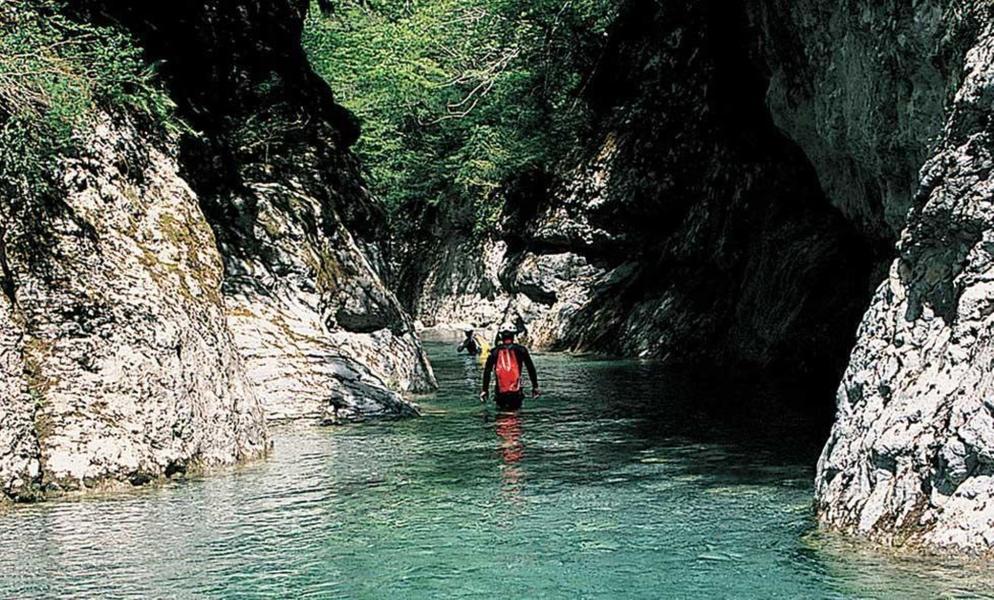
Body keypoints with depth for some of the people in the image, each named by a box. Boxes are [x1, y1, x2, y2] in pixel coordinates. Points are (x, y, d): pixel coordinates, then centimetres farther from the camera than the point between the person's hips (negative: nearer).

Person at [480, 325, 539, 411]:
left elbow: (487, 371, 4)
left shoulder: (494, 351, 5)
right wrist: (535, 386, 11)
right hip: (516, 392, -1)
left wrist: (485, 390, 8)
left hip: (500, 393, 1)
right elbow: (531, 368, 4)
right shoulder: (521, 350, 3)